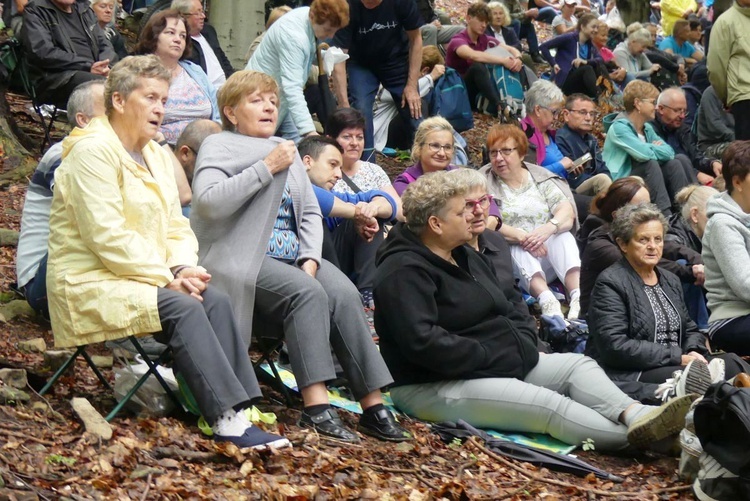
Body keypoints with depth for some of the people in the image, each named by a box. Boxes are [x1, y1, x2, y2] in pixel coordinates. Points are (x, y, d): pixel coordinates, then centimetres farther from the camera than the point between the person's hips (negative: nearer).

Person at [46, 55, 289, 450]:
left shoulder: (156, 155, 16)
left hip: (141, 279, 8)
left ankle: (238, 412, -25)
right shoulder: (93, 151, -12)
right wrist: (169, 277, -20)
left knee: (215, 299, -18)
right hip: (91, 284, -8)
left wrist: (183, 268, -9)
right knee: (184, 308, -29)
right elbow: (107, 238, -20)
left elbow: (176, 228, 13)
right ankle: (226, 417, -32)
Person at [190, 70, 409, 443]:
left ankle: (373, 405, -25)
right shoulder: (218, 147, 3)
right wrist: (266, 168, -17)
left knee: (344, 294, -23)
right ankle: (316, 406, -34)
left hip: (293, 256, 6)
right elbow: (209, 202, -16)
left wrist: (311, 258, -2)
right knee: (307, 293, -32)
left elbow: (311, 212, 17)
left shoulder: (287, 150, 22)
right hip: (243, 260, -6)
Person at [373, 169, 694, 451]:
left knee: (577, 364, -8)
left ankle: (636, 416, -33)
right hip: (437, 388, -10)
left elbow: (508, 309, 26)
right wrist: (487, 354, -20)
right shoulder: (405, 272, -15)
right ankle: (636, 438, -38)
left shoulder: (467, 257, 19)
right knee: (549, 404, -27)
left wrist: (524, 343, 5)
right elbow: (423, 341, -27)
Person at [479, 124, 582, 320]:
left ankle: (578, 295, -46)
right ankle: (546, 299, -56)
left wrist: (549, 228, -25)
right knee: (517, 247, -33)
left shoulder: (540, 177, 12)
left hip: (548, 259, 2)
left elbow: (567, 212, -3)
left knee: (563, 236, -26)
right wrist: (522, 237, -25)